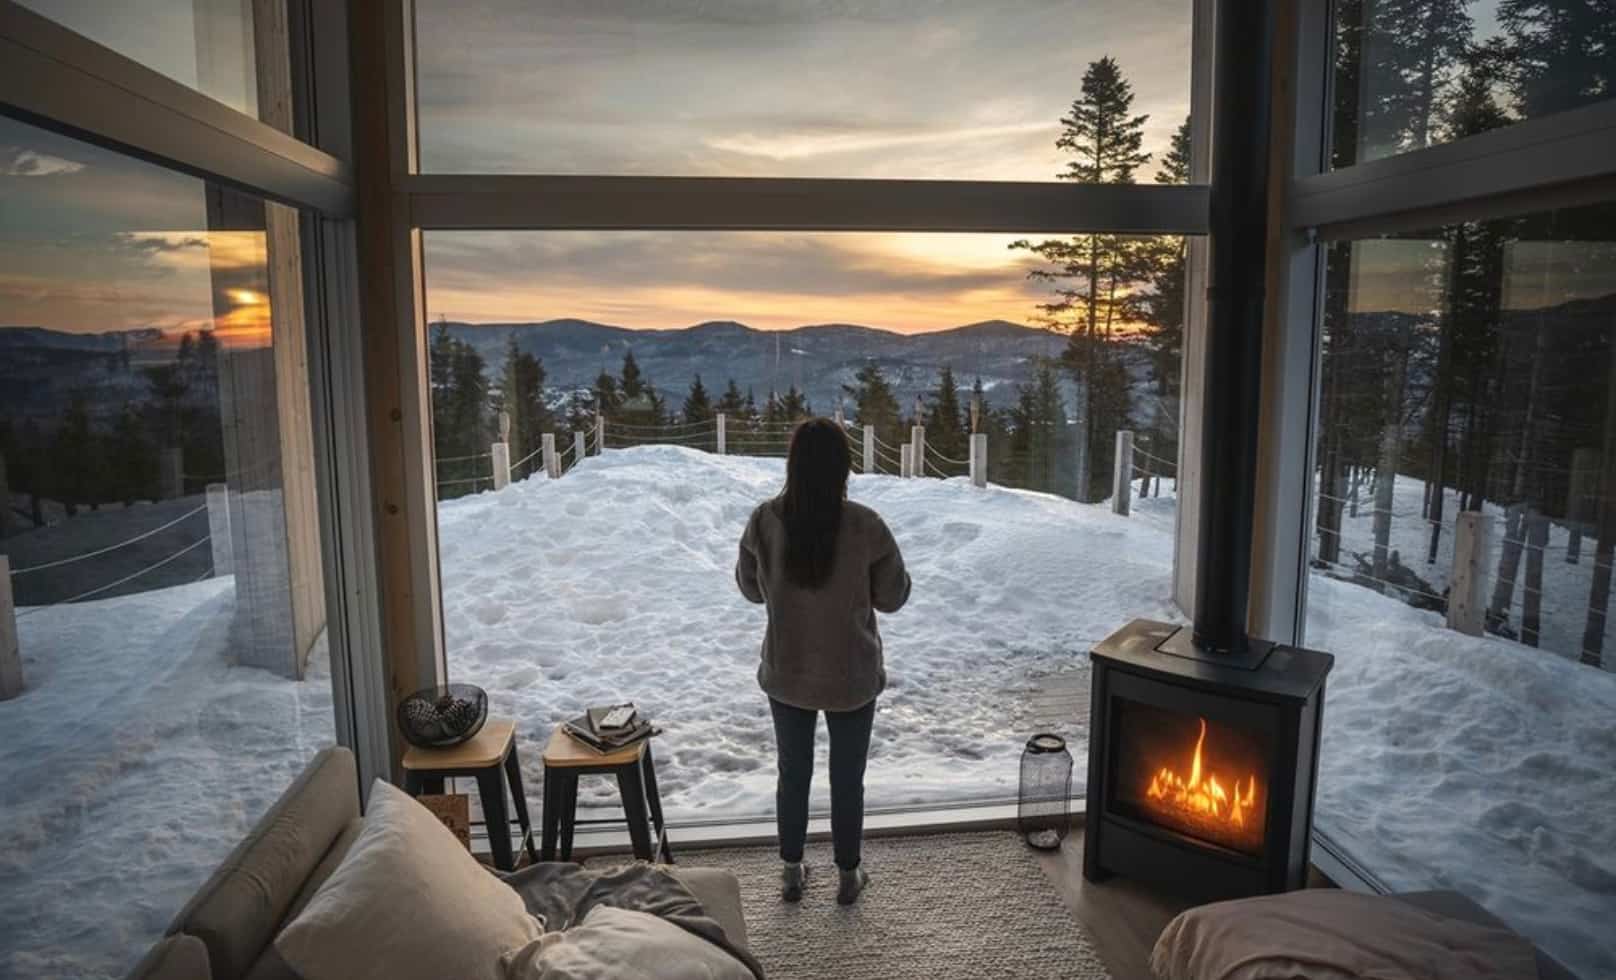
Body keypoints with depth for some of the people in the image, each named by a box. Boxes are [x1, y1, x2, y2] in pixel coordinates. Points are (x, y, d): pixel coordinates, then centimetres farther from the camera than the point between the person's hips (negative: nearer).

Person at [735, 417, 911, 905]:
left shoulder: (765, 520, -13)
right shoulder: (865, 525, -19)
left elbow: (750, 588, 2)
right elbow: (893, 596, -8)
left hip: (786, 675, 2)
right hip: (851, 677, -2)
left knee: (793, 773, 20)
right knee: (847, 778, 17)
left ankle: (792, 873, 36)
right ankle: (848, 876, 34)